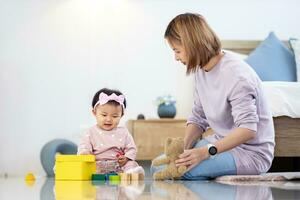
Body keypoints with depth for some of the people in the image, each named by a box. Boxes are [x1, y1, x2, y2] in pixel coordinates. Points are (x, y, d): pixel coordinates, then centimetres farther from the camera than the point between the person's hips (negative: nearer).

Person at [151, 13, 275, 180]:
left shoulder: (235, 74, -23)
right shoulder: (201, 70, 5)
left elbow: (248, 129, -29)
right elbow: (198, 119, 7)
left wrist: (206, 151, -34)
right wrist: (183, 148, -11)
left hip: (251, 152, -9)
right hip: (221, 143, 9)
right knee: (158, 165, 2)